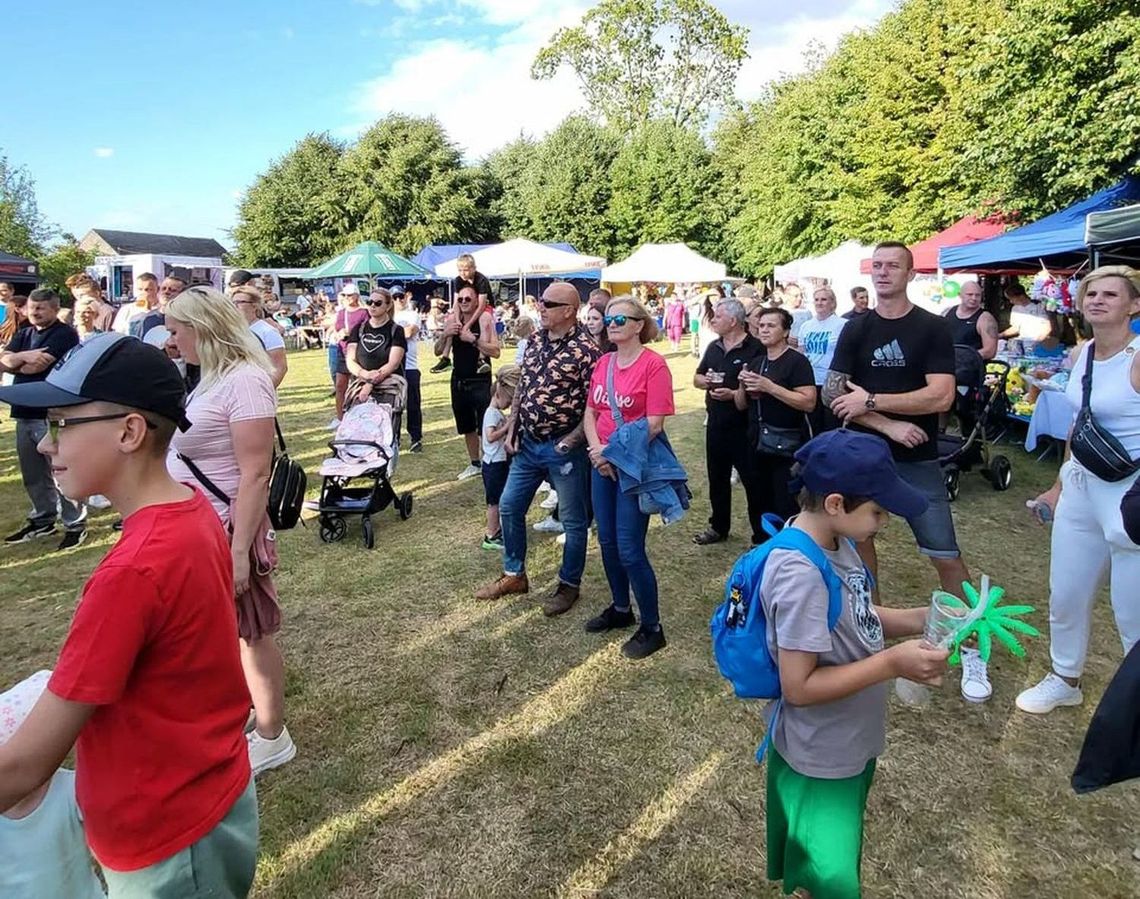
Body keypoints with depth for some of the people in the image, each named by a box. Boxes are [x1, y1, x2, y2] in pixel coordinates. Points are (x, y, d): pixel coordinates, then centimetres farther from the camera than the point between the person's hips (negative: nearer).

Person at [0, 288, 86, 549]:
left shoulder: (65, 334, -8)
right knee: (33, 474, 16)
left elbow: (37, 366, -15)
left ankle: (76, 524, 4)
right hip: (24, 412, 8)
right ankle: (42, 520, 29)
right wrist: (25, 356, -14)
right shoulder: (24, 335, 17)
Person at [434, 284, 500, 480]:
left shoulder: (485, 319, -10)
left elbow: (496, 352, -17)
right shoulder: (452, 320, 3)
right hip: (458, 380, 5)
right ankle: (474, 464, 28)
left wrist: (473, 339, -26)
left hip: (480, 381, -5)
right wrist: (444, 335, -14)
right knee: (467, 426, 15)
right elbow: (438, 352, 4)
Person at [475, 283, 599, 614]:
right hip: (528, 443, 7)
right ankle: (514, 575, 33)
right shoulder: (535, 340, 6)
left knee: (572, 519, 8)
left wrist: (573, 439, -18)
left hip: (564, 448, -7)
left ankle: (569, 585, 26)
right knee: (509, 507, 15)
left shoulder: (586, 350, -16)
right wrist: (512, 430, 7)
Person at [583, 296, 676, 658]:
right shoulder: (603, 363, 8)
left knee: (629, 550, -5)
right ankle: (620, 609, 36)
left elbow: (654, 424, -17)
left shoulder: (653, 364, -12)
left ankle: (652, 628, 12)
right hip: (602, 464, 7)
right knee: (607, 542, 15)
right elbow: (590, 412, 11)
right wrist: (596, 449, -6)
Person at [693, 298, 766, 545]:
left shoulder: (755, 349, -11)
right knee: (717, 479, 17)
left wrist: (734, 394, -25)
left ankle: (762, 535, 13)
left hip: (744, 427, -7)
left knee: (753, 481, 1)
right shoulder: (713, 347, 12)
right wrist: (704, 381, -4)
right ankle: (719, 527, 32)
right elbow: (697, 378, 19)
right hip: (716, 424, 7)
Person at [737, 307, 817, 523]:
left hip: (787, 446, -7)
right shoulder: (755, 362, 13)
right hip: (758, 444, 7)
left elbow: (808, 402, -18)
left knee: (787, 506, -4)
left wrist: (768, 386, -20)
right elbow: (741, 405, 16)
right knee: (762, 502, 13)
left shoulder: (797, 361, -8)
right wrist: (743, 386, -5)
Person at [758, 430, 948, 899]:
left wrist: (921, 619, -7)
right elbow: (798, 687, -29)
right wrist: (893, 663, -27)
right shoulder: (800, 574, -32)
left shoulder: (834, 539, -5)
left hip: (849, 744, 9)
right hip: (819, 761, -9)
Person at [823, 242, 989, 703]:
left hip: (917, 462, -3)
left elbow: (941, 396, -17)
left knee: (946, 556, -2)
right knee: (858, 540, 14)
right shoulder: (856, 329, 3)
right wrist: (888, 424, -17)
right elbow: (832, 394, -7)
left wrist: (871, 400, -17)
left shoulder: (933, 328, -5)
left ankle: (972, 647, 14)